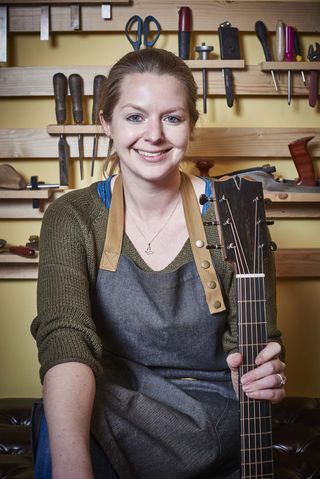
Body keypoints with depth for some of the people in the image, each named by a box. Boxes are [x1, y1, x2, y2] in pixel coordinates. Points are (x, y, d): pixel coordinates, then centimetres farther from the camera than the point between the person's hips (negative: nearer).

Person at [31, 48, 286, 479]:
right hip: (115, 408, 1)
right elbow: (66, 342, -24)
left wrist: (261, 378, -30)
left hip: (216, 429, -1)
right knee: (61, 427, -31)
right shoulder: (72, 218, -8)